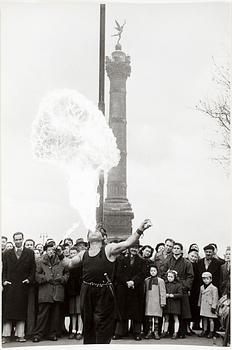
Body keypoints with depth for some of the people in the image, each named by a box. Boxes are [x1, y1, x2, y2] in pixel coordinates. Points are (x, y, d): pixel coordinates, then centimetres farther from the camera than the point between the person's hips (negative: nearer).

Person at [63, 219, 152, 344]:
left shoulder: (109, 249, -3)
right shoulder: (83, 254, 11)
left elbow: (128, 243, -17)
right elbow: (70, 263, 30)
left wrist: (139, 230, -29)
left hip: (104, 292, -4)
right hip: (87, 291, 4)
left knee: (102, 324, 0)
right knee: (87, 323, 14)